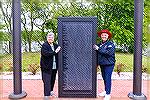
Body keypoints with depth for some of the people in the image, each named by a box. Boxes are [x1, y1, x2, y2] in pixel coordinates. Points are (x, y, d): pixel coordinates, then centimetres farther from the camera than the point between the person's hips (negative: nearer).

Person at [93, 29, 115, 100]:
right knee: (104, 78, 15)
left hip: (109, 64, -6)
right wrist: (97, 63, 12)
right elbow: (98, 54, 20)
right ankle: (105, 91, 30)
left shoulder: (111, 44, -9)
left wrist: (98, 49, -21)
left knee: (107, 79, -5)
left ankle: (108, 94, 3)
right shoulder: (100, 44, 12)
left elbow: (109, 53, -24)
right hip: (102, 64, 7)